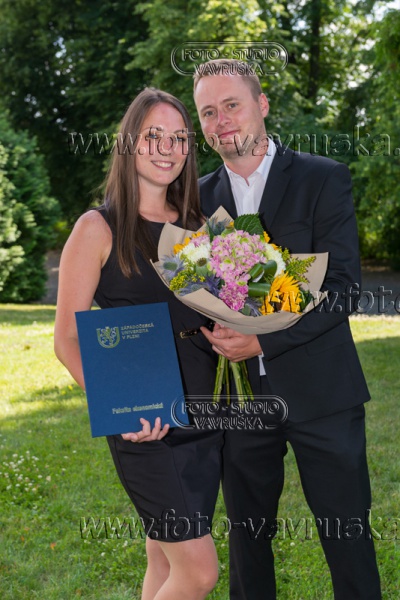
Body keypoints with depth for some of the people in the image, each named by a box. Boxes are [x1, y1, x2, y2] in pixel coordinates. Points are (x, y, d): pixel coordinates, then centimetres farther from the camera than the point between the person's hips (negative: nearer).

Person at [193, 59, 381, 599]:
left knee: (347, 536, 7)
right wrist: (207, 326, -10)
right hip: (239, 395, 4)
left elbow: (342, 287, -11)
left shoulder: (324, 179, -4)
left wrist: (262, 341, -20)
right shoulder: (201, 196, 8)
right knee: (247, 536, 16)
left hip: (321, 392, -3)